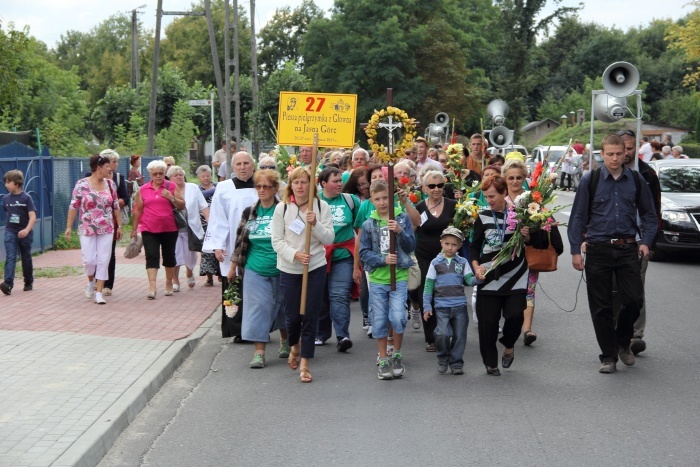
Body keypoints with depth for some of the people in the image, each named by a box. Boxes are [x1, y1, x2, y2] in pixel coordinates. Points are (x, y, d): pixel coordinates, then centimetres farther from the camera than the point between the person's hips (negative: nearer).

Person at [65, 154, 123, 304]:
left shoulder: (110, 184, 4)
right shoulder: (82, 184, -7)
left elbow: (116, 206, 10)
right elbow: (73, 207, -4)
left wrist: (119, 226, 8)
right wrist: (69, 227, -6)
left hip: (107, 230, 3)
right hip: (87, 229, -3)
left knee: (103, 261, 0)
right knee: (89, 260, -2)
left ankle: (99, 292, 7)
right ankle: (91, 281, 29)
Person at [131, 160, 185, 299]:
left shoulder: (172, 187, 3)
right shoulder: (143, 189, 6)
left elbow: (182, 205, 2)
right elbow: (137, 210, 11)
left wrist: (171, 198, -15)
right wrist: (134, 229, 12)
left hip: (169, 229, 1)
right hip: (149, 230, 0)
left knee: (169, 256, 11)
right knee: (152, 257, -10)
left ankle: (169, 283, 26)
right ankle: (152, 287, -17)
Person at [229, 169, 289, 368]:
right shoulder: (249, 213, 4)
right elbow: (240, 241, 11)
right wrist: (233, 267, 13)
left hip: (280, 270, -1)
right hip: (256, 271, 2)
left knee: (283, 306, 12)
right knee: (258, 307, -4)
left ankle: (285, 341, 34)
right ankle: (259, 351, -2)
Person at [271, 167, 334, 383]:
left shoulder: (321, 206, -3)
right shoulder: (282, 208, -3)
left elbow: (329, 239, -4)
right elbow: (277, 241, -4)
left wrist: (315, 224, -21)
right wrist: (295, 255, -19)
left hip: (316, 268, 0)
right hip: (289, 269, 0)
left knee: (310, 316, -1)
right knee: (292, 315, 7)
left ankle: (304, 363, 9)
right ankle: (294, 346, 40)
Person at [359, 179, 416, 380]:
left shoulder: (402, 218, 1)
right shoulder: (368, 224, 2)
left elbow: (411, 246, 0)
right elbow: (364, 252, 0)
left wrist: (400, 231, -17)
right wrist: (383, 260, -15)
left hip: (399, 277, -1)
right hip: (377, 279, 1)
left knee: (398, 317, -12)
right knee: (379, 321, 5)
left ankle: (397, 355, 11)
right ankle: (383, 361, 19)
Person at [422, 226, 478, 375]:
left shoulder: (462, 262, 9)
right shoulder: (436, 263, 5)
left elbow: (469, 280, 3)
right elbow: (428, 285, 4)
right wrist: (427, 306, -1)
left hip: (460, 305, 2)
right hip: (441, 306, -2)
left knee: (459, 335, 3)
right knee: (442, 334, -16)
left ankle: (456, 362, 18)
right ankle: (443, 359, 8)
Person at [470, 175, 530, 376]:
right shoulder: (483, 217, 4)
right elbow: (474, 245, 11)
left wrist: (527, 236, -10)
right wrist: (476, 266, -4)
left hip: (515, 275, -1)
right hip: (489, 275, 1)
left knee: (515, 314, -11)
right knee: (487, 321, -1)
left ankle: (508, 346, 21)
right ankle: (490, 363, 14)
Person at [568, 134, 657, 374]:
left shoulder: (636, 180, 5)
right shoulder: (590, 181, -1)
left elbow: (648, 214, 13)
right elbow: (578, 217, 1)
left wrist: (646, 242, -1)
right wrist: (576, 251, -3)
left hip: (627, 249, 1)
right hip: (598, 249, -1)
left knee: (634, 300, -3)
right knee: (601, 307, 3)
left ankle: (623, 343, 24)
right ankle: (608, 356, 16)